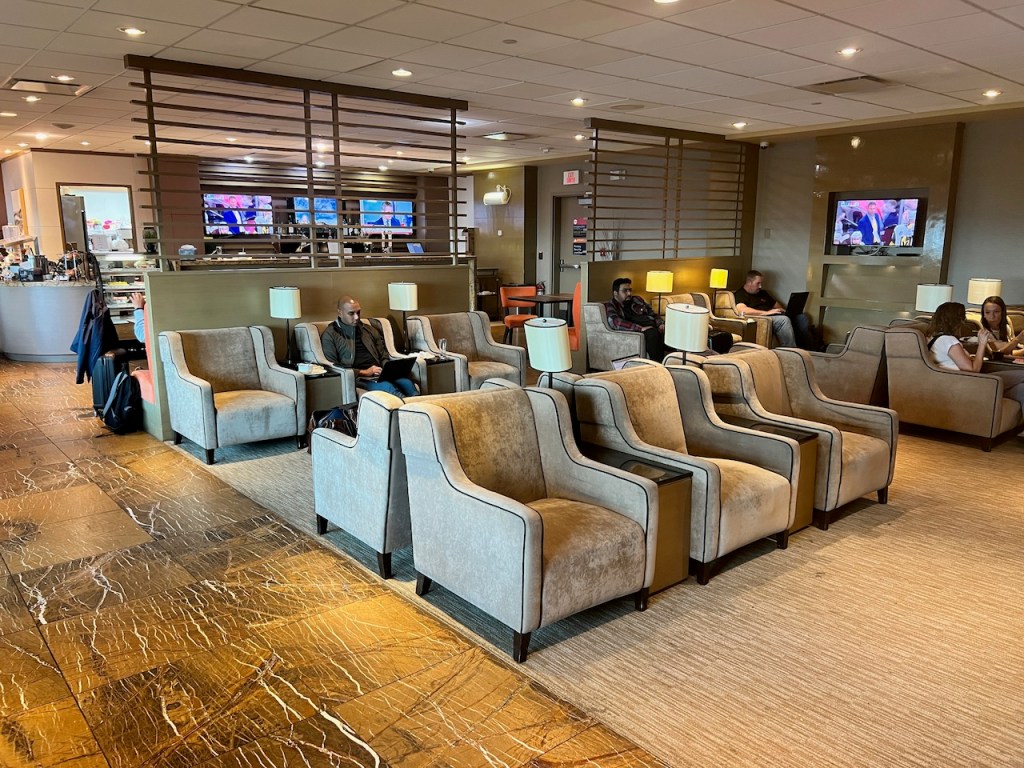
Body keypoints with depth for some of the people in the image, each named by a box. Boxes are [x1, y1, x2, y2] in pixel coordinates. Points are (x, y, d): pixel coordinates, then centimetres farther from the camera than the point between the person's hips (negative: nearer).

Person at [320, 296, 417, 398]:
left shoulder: (369, 329, 23)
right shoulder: (330, 335, 7)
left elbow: (384, 356, 26)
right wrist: (363, 372, -10)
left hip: (379, 374, 5)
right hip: (357, 378, -5)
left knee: (408, 384, -29)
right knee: (387, 387, -37)